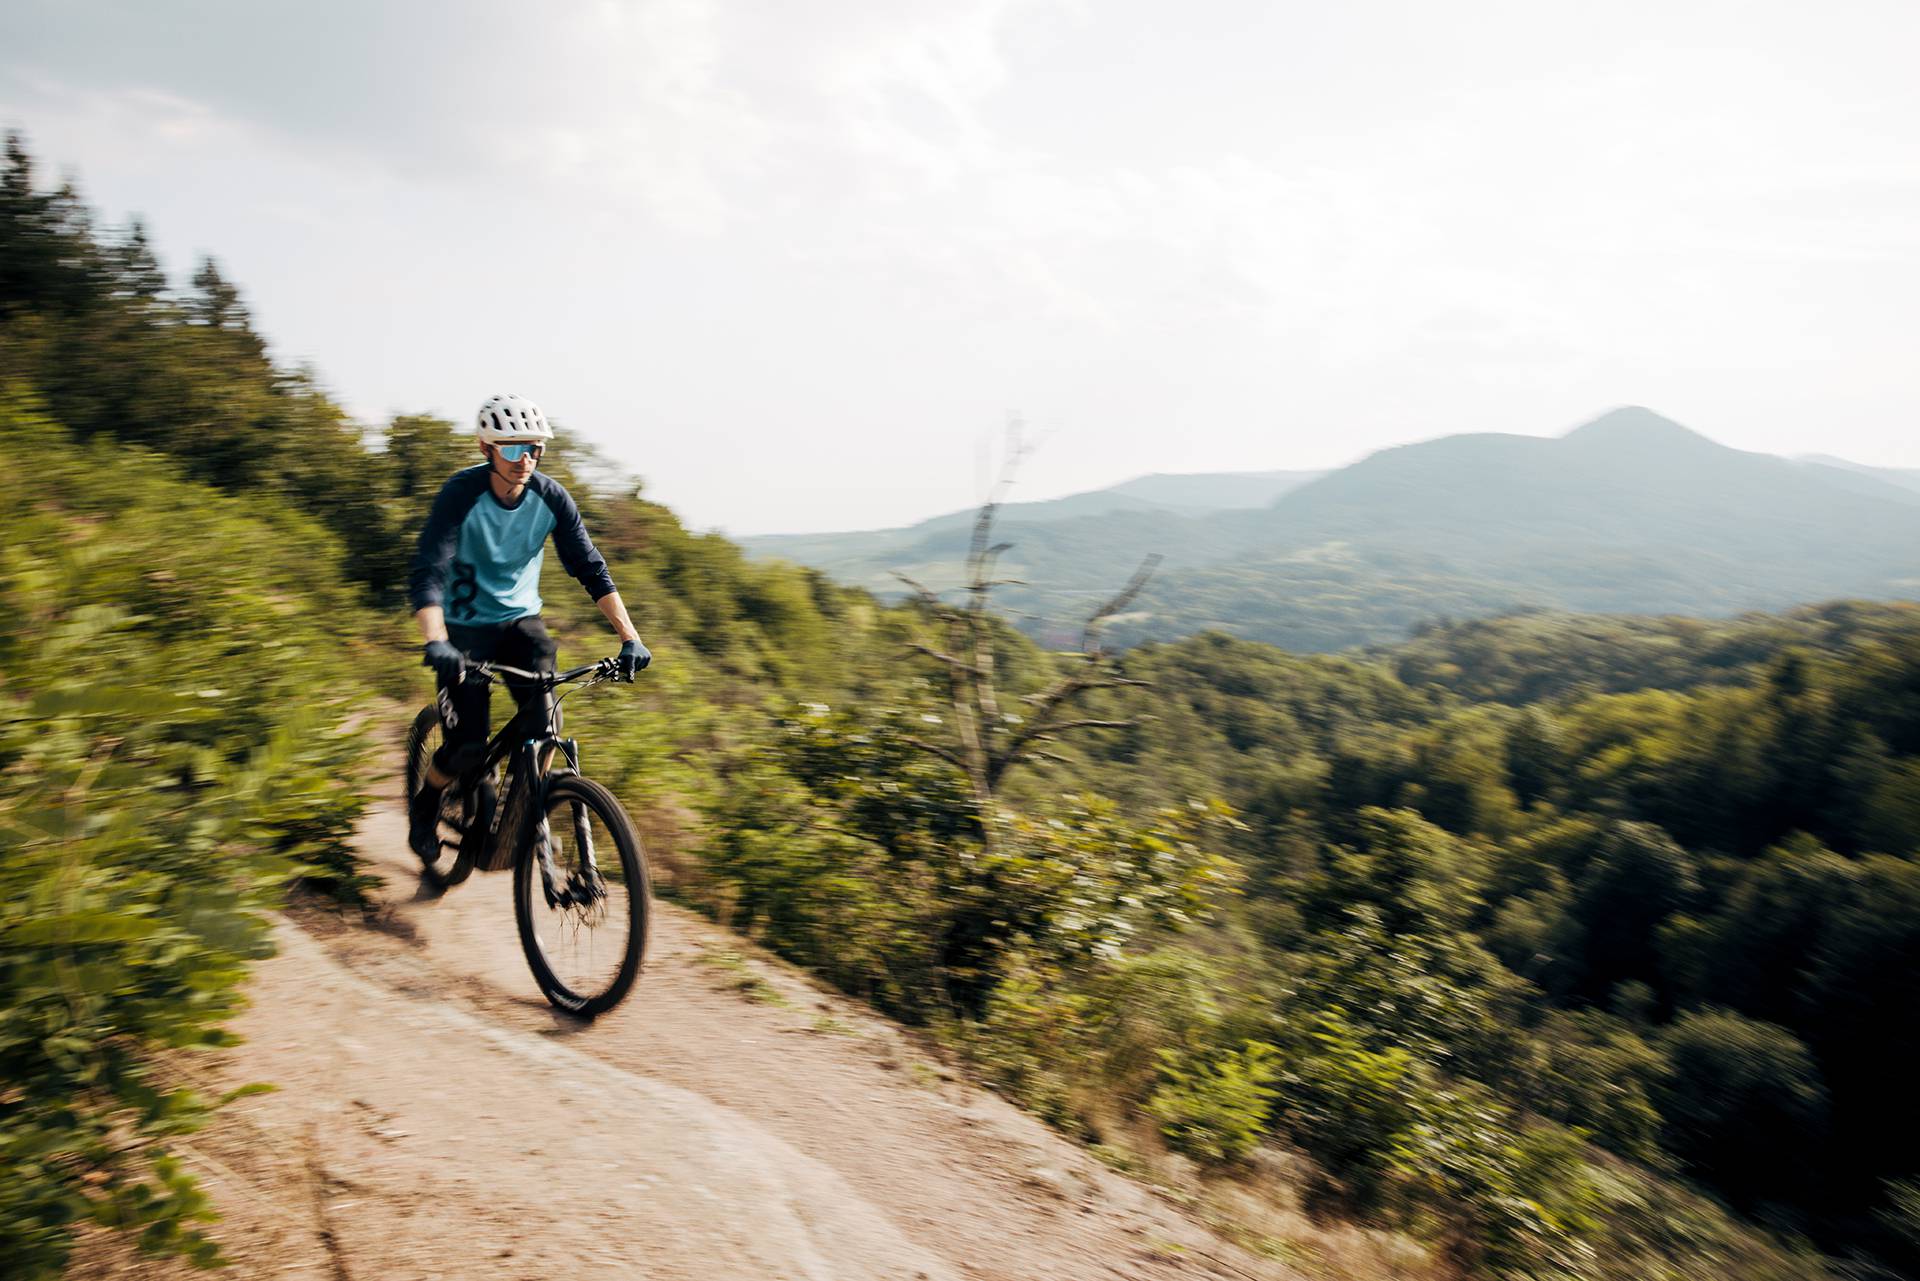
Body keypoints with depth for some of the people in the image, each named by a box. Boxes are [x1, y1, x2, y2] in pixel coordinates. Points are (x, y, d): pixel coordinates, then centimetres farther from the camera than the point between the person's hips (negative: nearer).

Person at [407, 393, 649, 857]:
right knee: (467, 744, -10)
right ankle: (424, 806, 21)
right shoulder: (462, 493, -22)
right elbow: (427, 574, -30)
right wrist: (436, 643, -47)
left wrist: (630, 638, -20)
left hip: (521, 619, 3)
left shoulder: (551, 498, -12)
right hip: (465, 625, -3)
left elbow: (591, 569, -10)